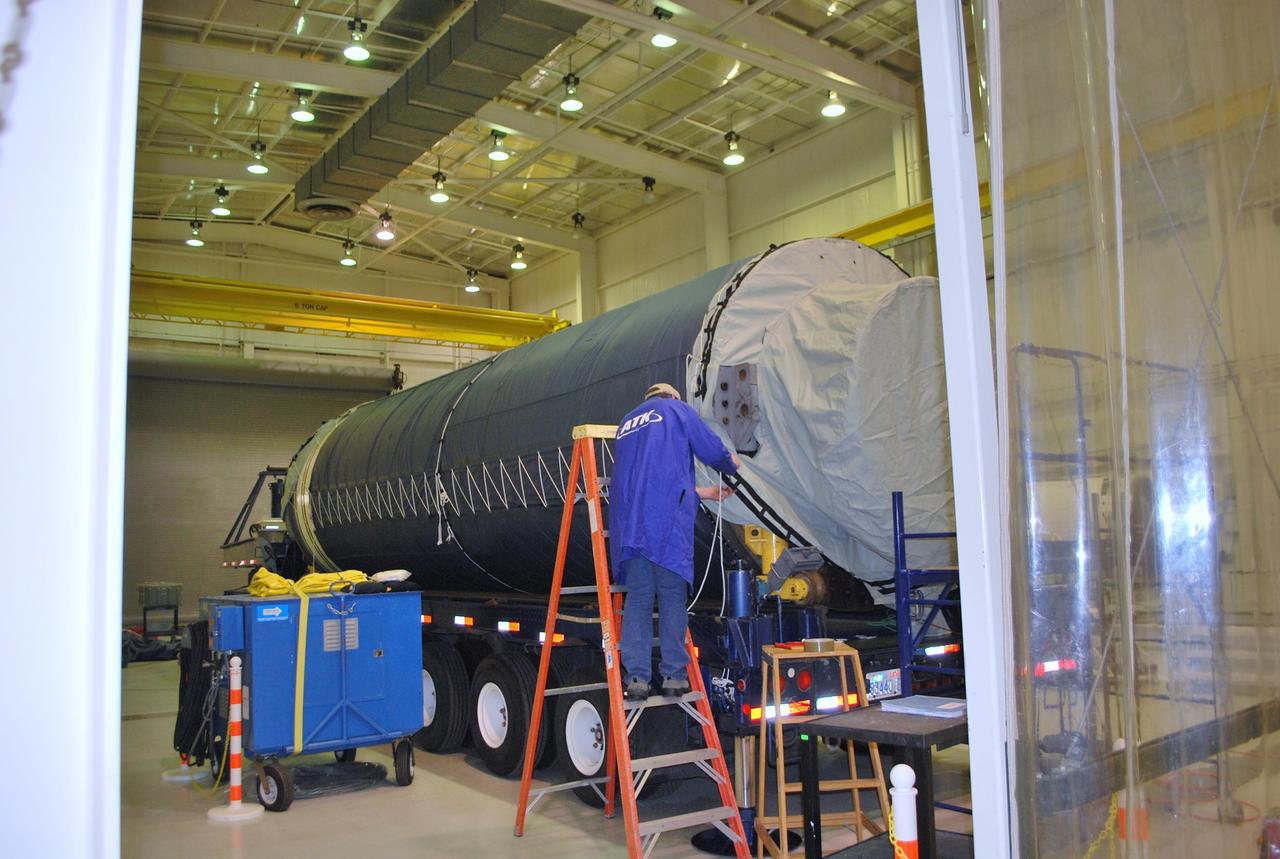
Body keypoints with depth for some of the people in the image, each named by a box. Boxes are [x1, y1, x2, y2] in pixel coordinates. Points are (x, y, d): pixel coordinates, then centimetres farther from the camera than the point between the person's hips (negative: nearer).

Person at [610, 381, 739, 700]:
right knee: (672, 596, 0)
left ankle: (636, 677, -2)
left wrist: (703, 492, 42)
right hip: (668, 519, -5)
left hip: (628, 520, 5)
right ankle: (673, 675, 0)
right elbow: (711, 449, 9)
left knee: (637, 597, 3)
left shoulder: (627, 423, 32)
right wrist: (732, 464, 33)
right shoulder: (675, 408, 14)